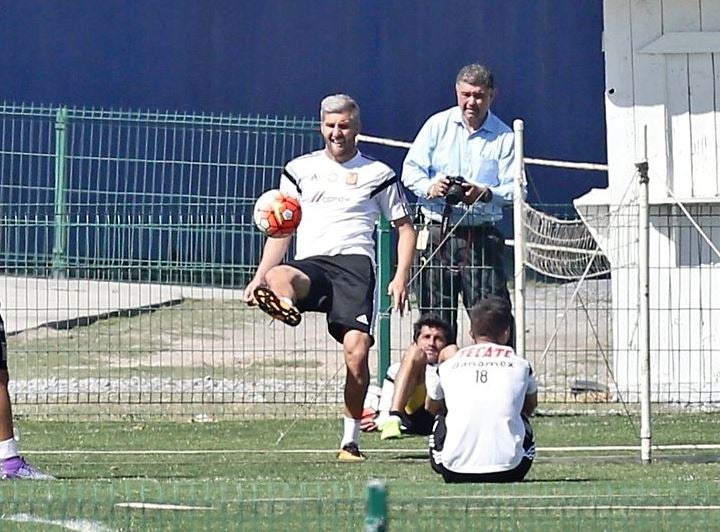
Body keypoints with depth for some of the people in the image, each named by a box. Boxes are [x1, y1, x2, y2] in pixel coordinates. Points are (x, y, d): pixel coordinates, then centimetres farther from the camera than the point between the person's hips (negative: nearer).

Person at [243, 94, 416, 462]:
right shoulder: (299, 170, 21)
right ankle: (284, 306, -74)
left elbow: (405, 227, 18)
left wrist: (401, 277, 4)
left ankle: (350, 441, -9)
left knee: (356, 349, -20)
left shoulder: (378, 175, 15)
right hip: (309, 264, 2)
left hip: (354, 262, -2)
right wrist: (259, 276, 13)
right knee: (278, 277, -37)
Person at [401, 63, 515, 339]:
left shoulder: (504, 137, 4)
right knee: (434, 315, 3)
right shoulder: (437, 125, 7)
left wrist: (485, 194, -21)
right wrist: (429, 188, -17)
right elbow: (411, 170, 5)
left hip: (481, 236, -1)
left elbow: (515, 189, 0)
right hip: (436, 231, 1)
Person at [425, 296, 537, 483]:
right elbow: (531, 407, 29)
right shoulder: (520, 365, 7)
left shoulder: (448, 365, 8)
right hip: (508, 471, 1)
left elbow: (431, 408, 28)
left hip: (455, 472, 0)